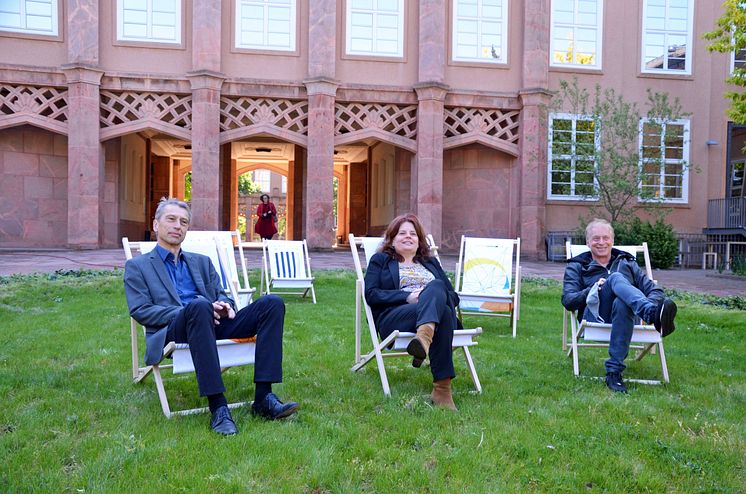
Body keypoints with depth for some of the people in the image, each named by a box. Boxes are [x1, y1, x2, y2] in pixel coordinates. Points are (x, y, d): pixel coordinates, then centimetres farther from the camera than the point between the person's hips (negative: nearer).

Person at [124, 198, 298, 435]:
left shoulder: (201, 262, 29)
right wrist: (184, 312, -13)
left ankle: (263, 397, -26)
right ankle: (218, 407, -39)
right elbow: (140, 310, 1)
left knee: (272, 303, -18)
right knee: (198, 305, -40)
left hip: (215, 325, 5)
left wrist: (225, 305, -4)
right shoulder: (137, 266, 15)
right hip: (173, 332, -5)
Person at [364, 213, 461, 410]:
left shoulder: (431, 262, 35)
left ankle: (424, 339, -63)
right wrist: (407, 296, -10)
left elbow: (453, 296, 24)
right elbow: (371, 295, 5)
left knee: (435, 286, -35)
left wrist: (429, 296, -2)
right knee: (442, 312, -37)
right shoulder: (380, 260, 23)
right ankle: (441, 387, -53)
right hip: (394, 317, -3)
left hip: (436, 317, 3)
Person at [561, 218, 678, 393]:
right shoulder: (577, 266, 25)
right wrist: (593, 290, -8)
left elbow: (654, 290, 18)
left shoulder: (627, 262, 31)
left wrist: (651, 303, -6)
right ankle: (653, 313, -60)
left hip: (625, 314, 2)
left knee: (621, 303, -37)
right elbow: (568, 301, 9)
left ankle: (614, 372, -43)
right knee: (616, 278, -29)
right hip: (595, 316, -1)